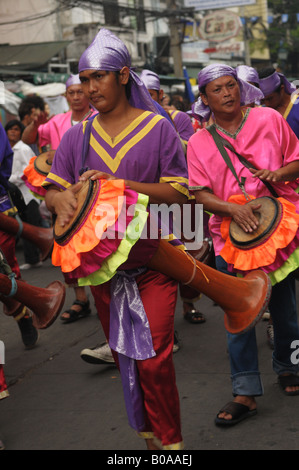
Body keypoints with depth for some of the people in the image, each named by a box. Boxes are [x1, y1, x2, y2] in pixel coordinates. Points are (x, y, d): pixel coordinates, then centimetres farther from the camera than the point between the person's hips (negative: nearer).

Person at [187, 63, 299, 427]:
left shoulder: (269, 120, 2)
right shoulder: (199, 142, 3)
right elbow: (200, 194, -2)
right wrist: (233, 208, -20)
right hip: (232, 233, 0)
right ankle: (245, 393, 6)